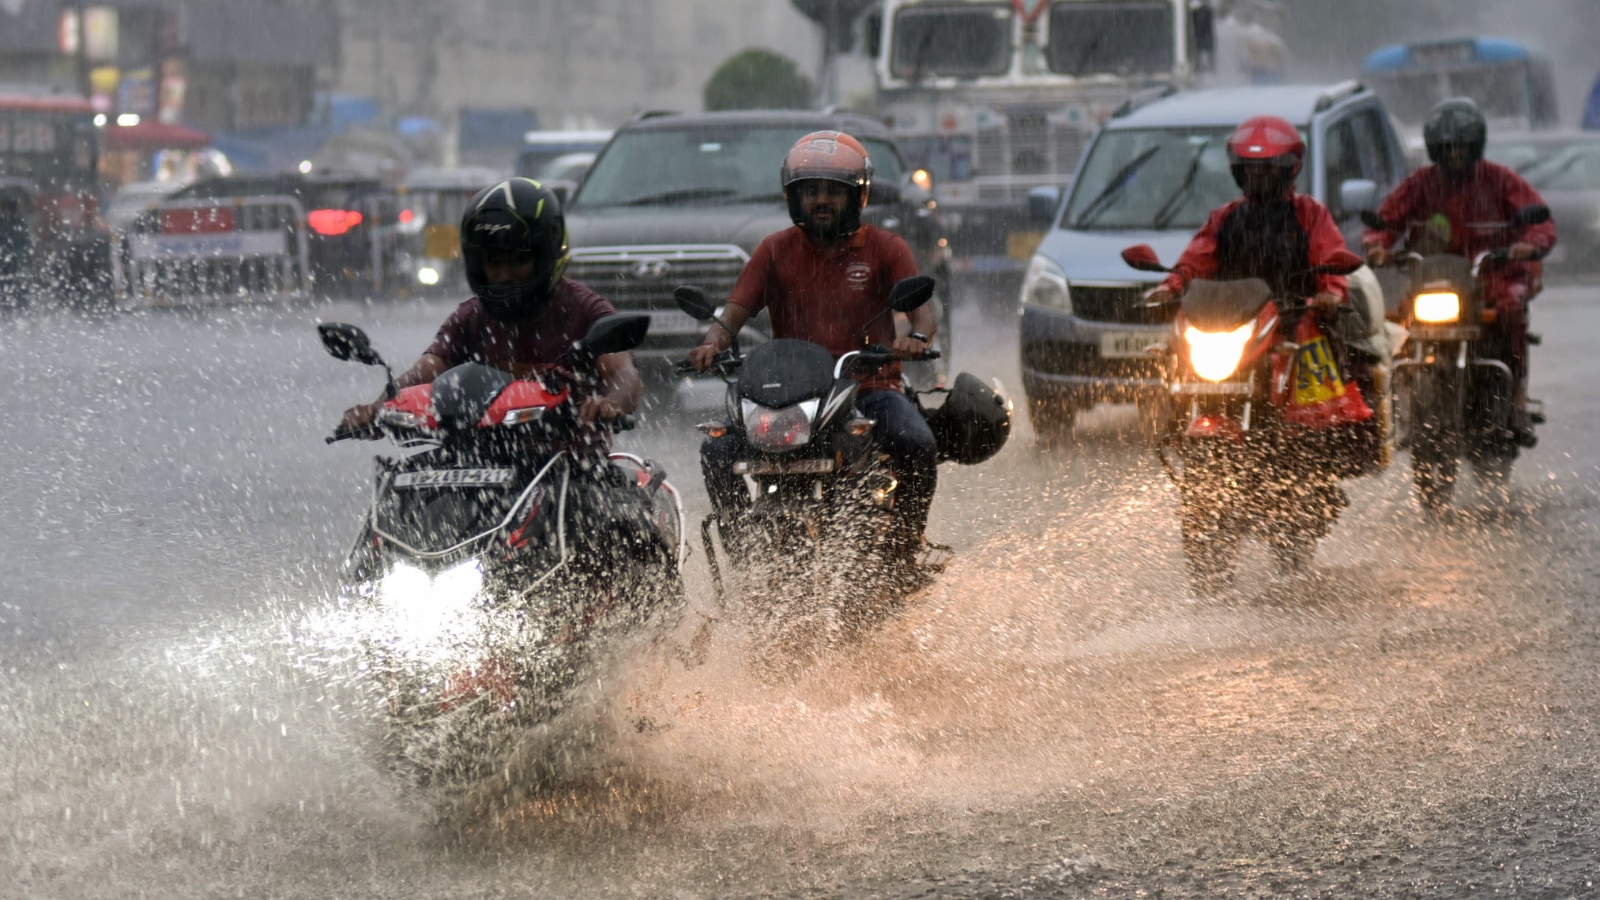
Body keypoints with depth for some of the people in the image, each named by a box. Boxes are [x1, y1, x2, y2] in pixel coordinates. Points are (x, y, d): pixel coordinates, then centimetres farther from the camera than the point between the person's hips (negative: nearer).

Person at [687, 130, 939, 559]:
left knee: (915, 445, -31)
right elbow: (735, 313, 5)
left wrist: (916, 338, -29)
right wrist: (713, 343, -19)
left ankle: (907, 545, -9)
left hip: (870, 388, -1)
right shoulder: (776, 250, 11)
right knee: (718, 452, -22)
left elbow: (923, 312, -4)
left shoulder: (885, 248, 7)